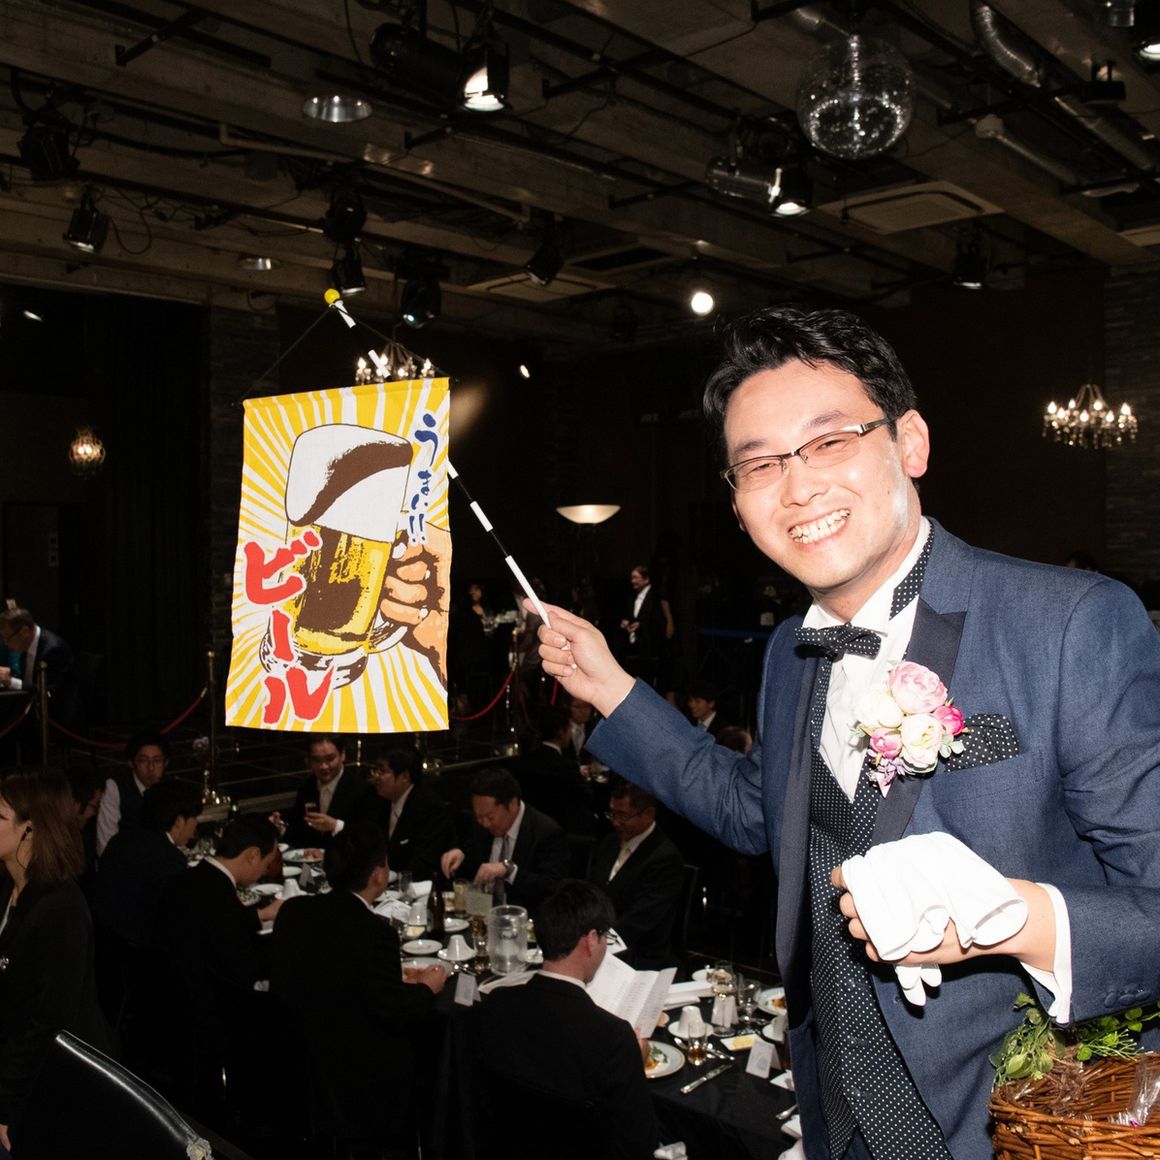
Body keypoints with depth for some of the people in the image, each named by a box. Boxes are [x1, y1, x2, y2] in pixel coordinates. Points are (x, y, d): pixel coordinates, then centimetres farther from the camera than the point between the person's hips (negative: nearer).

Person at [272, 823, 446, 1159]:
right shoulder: (374, 932, -26)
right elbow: (396, 1015, -22)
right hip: (366, 1082, -7)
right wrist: (426, 989, 0)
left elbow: (282, 985, 5)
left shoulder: (293, 911, -7)